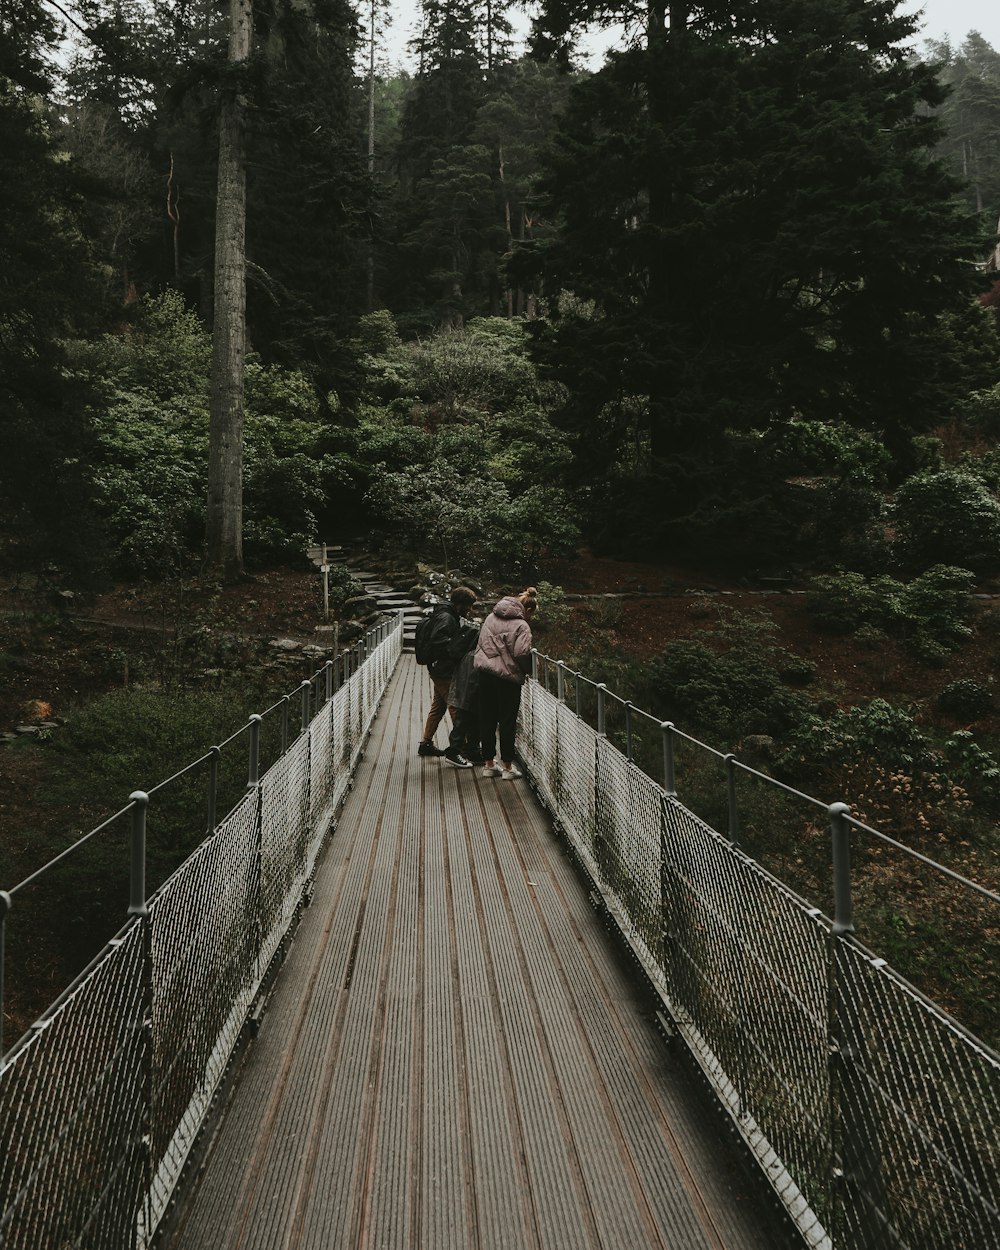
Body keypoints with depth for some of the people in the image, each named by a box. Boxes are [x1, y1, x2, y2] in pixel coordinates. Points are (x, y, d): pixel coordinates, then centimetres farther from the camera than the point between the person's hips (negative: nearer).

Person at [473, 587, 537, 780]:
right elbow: (522, 653, -20)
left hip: (485, 672, 6)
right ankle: (507, 767, 10)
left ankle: (488, 764, 20)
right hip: (507, 676, -6)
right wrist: (528, 670, -2)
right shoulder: (521, 625, -11)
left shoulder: (490, 618, 11)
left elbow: (480, 643, 15)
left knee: (487, 719, 12)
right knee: (507, 721, 4)